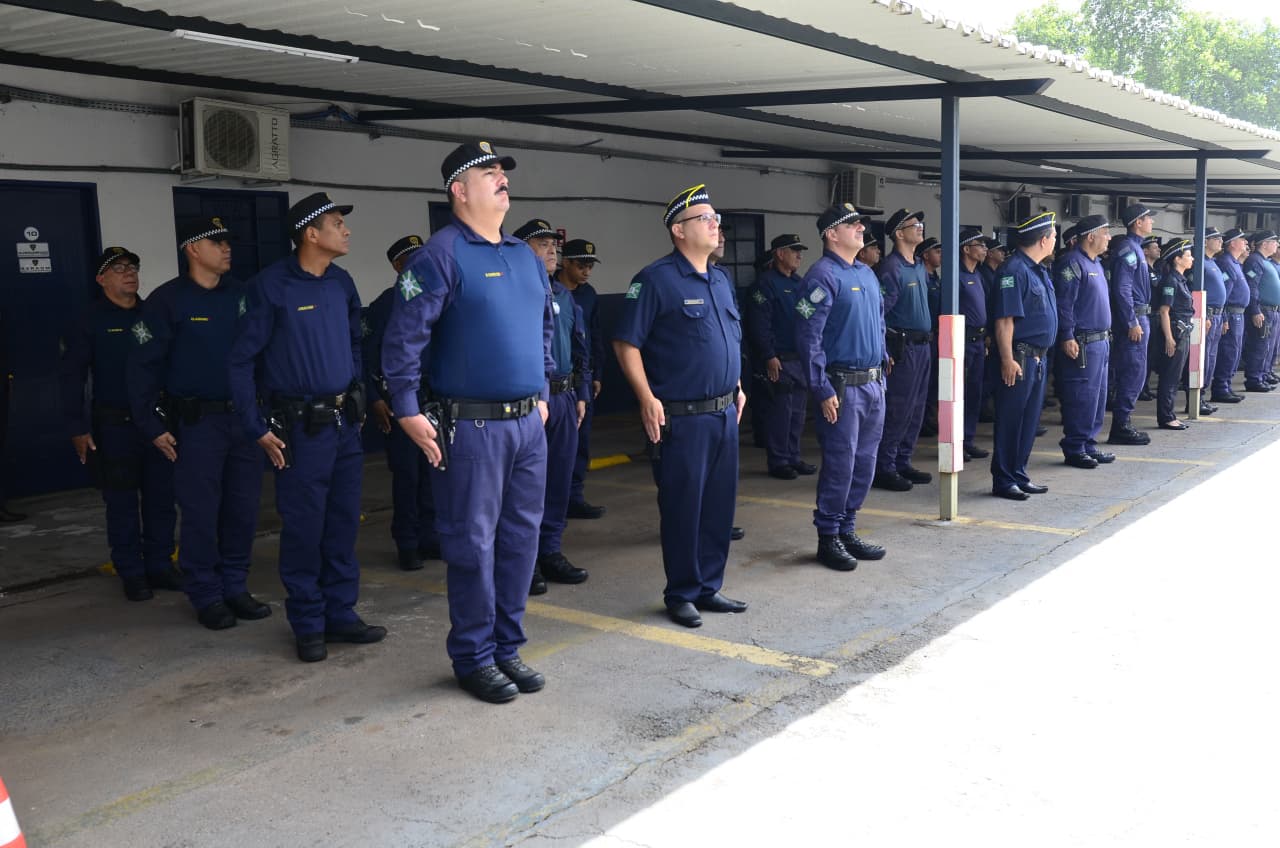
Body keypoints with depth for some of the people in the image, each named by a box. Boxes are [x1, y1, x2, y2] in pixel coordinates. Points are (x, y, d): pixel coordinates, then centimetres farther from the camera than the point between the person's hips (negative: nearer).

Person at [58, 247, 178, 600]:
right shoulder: (91, 320, -2)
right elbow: (71, 376, -2)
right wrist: (78, 428, -7)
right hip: (115, 425, -3)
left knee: (161, 498, 6)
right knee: (122, 503, 3)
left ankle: (160, 566, 18)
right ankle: (132, 574, 12)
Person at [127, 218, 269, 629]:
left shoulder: (241, 295, 7)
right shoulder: (167, 300, -5)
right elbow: (143, 366, -4)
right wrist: (152, 426, -6)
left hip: (244, 418, 4)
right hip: (196, 422, -4)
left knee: (243, 508, 7)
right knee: (201, 512, 2)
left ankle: (235, 588, 20)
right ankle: (206, 596, 14)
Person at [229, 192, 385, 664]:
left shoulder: (342, 283, 7)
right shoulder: (270, 285, -10)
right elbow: (242, 360, -7)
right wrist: (257, 429, -9)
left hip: (346, 424, 6)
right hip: (300, 428, -5)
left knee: (343, 524, 10)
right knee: (303, 528, 1)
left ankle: (341, 614, 22)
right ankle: (308, 625, 14)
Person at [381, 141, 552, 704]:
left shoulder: (526, 256, 14)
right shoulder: (442, 255, -9)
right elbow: (402, 336, -13)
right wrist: (407, 411, -16)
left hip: (528, 423, 7)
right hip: (472, 427, -7)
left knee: (521, 538, 12)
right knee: (473, 544, 1)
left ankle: (508, 648, 25)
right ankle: (473, 659, 15)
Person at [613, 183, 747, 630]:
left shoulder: (720, 278, 14)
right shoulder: (656, 279, -10)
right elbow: (626, 343, -13)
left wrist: (737, 388, 18)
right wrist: (648, 399, -18)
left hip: (724, 412, 8)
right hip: (682, 417, -8)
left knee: (719, 504, 12)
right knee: (682, 506, 1)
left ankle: (709, 588, 25)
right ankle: (681, 594, 15)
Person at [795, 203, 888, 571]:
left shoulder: (867, 274, 14)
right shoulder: (823, 276, -12)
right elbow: (809, 337, -16)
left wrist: (882, 372, 17)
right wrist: (823, 391, -18)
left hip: (874, 385, 8)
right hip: (843, 386, -8)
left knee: (865, 463, 12)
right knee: (839, 464, -3)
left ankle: (847, 531, 24)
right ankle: (828, 538, 9)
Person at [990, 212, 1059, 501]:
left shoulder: (1039, 270, 15)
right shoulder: (1014, 270, -15)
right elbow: (1004, 320, -20)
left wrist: (1041, 356, 19)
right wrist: (1008, 360, -24)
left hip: (1038, 356, 10)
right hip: (1020, 357, -10)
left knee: (1029, 420, 14)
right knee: (1010, 420, -2)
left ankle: (1019, 475, 23)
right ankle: (1003, 481, 5)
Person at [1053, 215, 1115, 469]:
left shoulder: (1094, 263, 18)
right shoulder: (1072, 263, -13)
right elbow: (1064, 303, -19)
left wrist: (1106, 336, 22)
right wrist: (1067, 338, -23)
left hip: (1101, 341, 10)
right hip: (1083, 343, -10)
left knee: (1097, 396, 13)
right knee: (1081, 397, -6)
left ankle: (1088, 445, 21)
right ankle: (1074, 450, 1)